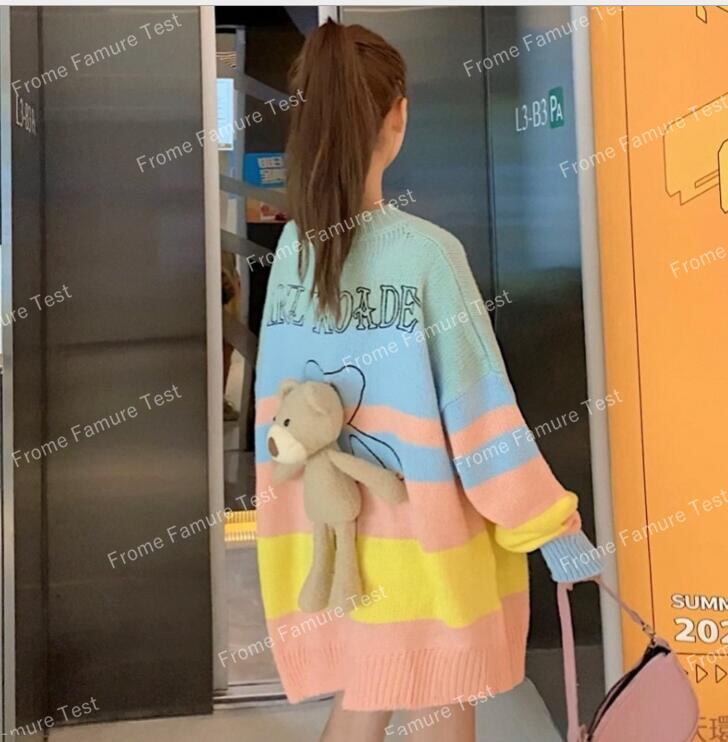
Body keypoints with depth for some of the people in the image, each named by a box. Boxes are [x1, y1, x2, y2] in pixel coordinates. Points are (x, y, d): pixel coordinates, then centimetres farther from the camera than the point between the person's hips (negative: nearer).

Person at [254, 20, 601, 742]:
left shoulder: (291, 247, -3)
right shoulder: (426, 252, -19)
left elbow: (279, 406, 3)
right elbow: (480, 411, -17)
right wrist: (555, 527, -7)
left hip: (330, 526, 5)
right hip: (419, 526, -5)